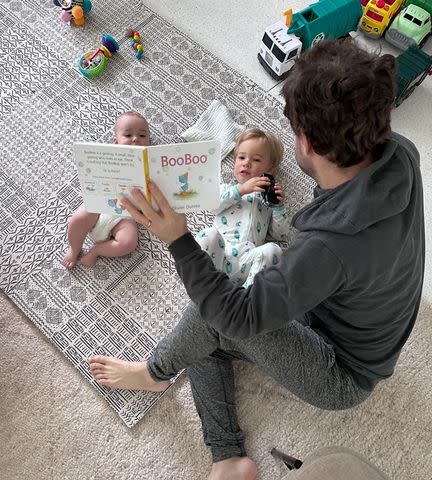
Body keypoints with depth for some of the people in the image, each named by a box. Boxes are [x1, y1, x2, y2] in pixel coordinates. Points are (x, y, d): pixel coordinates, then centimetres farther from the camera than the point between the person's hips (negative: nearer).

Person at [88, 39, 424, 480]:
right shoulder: (401, 153, -20)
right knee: (201, 340, 4)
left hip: (341, 377, -7)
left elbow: (240, 318, -31)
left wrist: (178, 239, -32)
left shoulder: (330, 245, -43)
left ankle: (155, 371, 15)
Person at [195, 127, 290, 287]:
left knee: (273, 250, -29)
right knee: (210, 234, -31)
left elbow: (280, 235, 20)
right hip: (220, 249, 0)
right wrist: (241, 189, -3)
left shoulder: (268, 197, 29)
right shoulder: (226, 188, 29)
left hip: (248, 256, 1)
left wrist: (279, 205, 8)